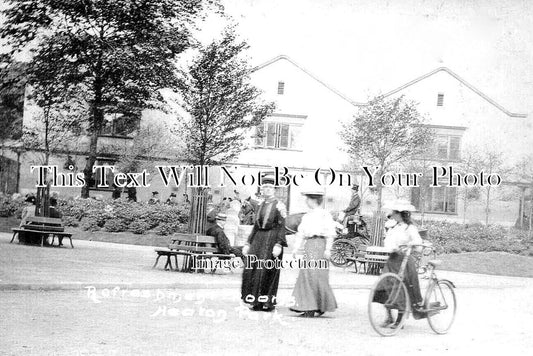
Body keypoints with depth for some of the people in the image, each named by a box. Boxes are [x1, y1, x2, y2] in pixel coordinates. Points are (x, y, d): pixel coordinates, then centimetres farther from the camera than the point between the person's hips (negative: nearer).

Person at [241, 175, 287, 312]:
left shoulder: (279, 206, -4)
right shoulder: (261, 206, 16)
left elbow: (282, 226, -10)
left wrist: (279, 244, -20)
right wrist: (248, 243, 15)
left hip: (272, 239, -7)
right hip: (259, 239, 7)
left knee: (267, 271, -6)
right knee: (250, 269, -2)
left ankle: (269, 302, 5)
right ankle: (257, 301, 7)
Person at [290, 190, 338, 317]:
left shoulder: (324, 215, -3)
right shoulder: (307, 216, 18)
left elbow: (330, 234, -7)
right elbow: (301, 234, 19)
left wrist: (328, 249, -14)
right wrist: (296, 248, 11)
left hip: (319, 244, -7)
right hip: (309, 245, 7)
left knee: (317, 275, -10)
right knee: (306, 275, 1)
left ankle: (324, 305, 4)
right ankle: (310, 308, 3)